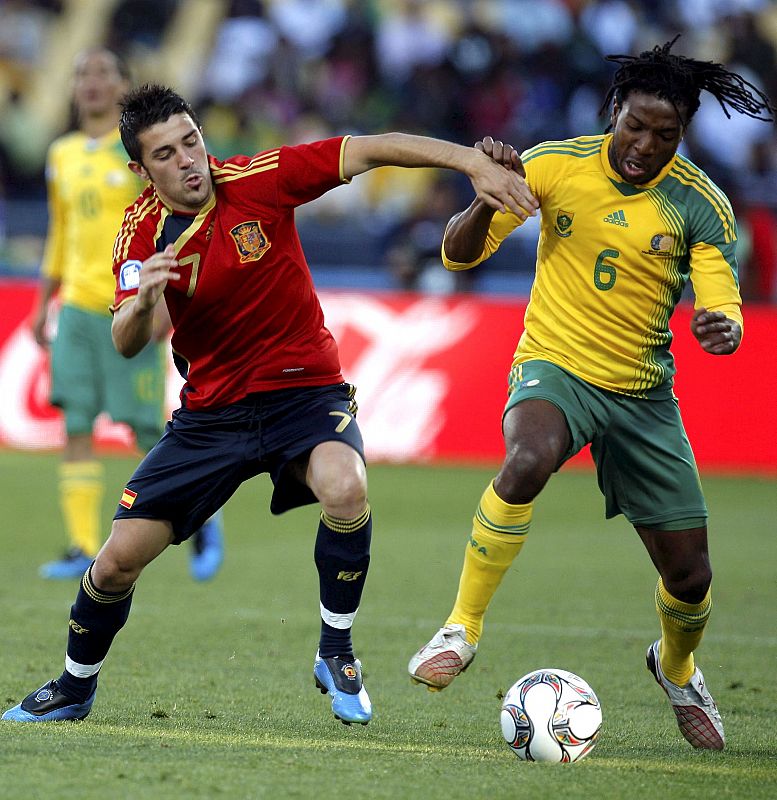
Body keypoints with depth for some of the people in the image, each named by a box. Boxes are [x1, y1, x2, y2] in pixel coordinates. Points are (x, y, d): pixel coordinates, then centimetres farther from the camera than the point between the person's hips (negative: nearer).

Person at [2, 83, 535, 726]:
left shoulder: (257, 180, -13)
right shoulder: (142, 233, -7)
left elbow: (369, 150, -17)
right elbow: (126, 346, -18)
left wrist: (472, 161, -27)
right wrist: (142, 300, -41)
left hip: (306, 390, -2)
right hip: (211, 410, 2)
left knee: (346, 487, -35)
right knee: (119, 559, -2)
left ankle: (337, 654, -12)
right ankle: (74, 688, 28)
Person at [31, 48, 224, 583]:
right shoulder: (64, 155, 14)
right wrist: (44, 302, 19)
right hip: (78, 306, 5)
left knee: (148, 430, -5)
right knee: (76, 425, -4)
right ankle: (84, 548, -3)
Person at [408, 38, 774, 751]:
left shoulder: (700, 203, -7)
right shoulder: (556, 165, -7)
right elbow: (459, 254, -5)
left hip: (644, 391, 2)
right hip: (554, 367, -2)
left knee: (689, 574, 3)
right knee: (528, 459, -38)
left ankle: (677, 667, 39)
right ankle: (463, 628, -24)